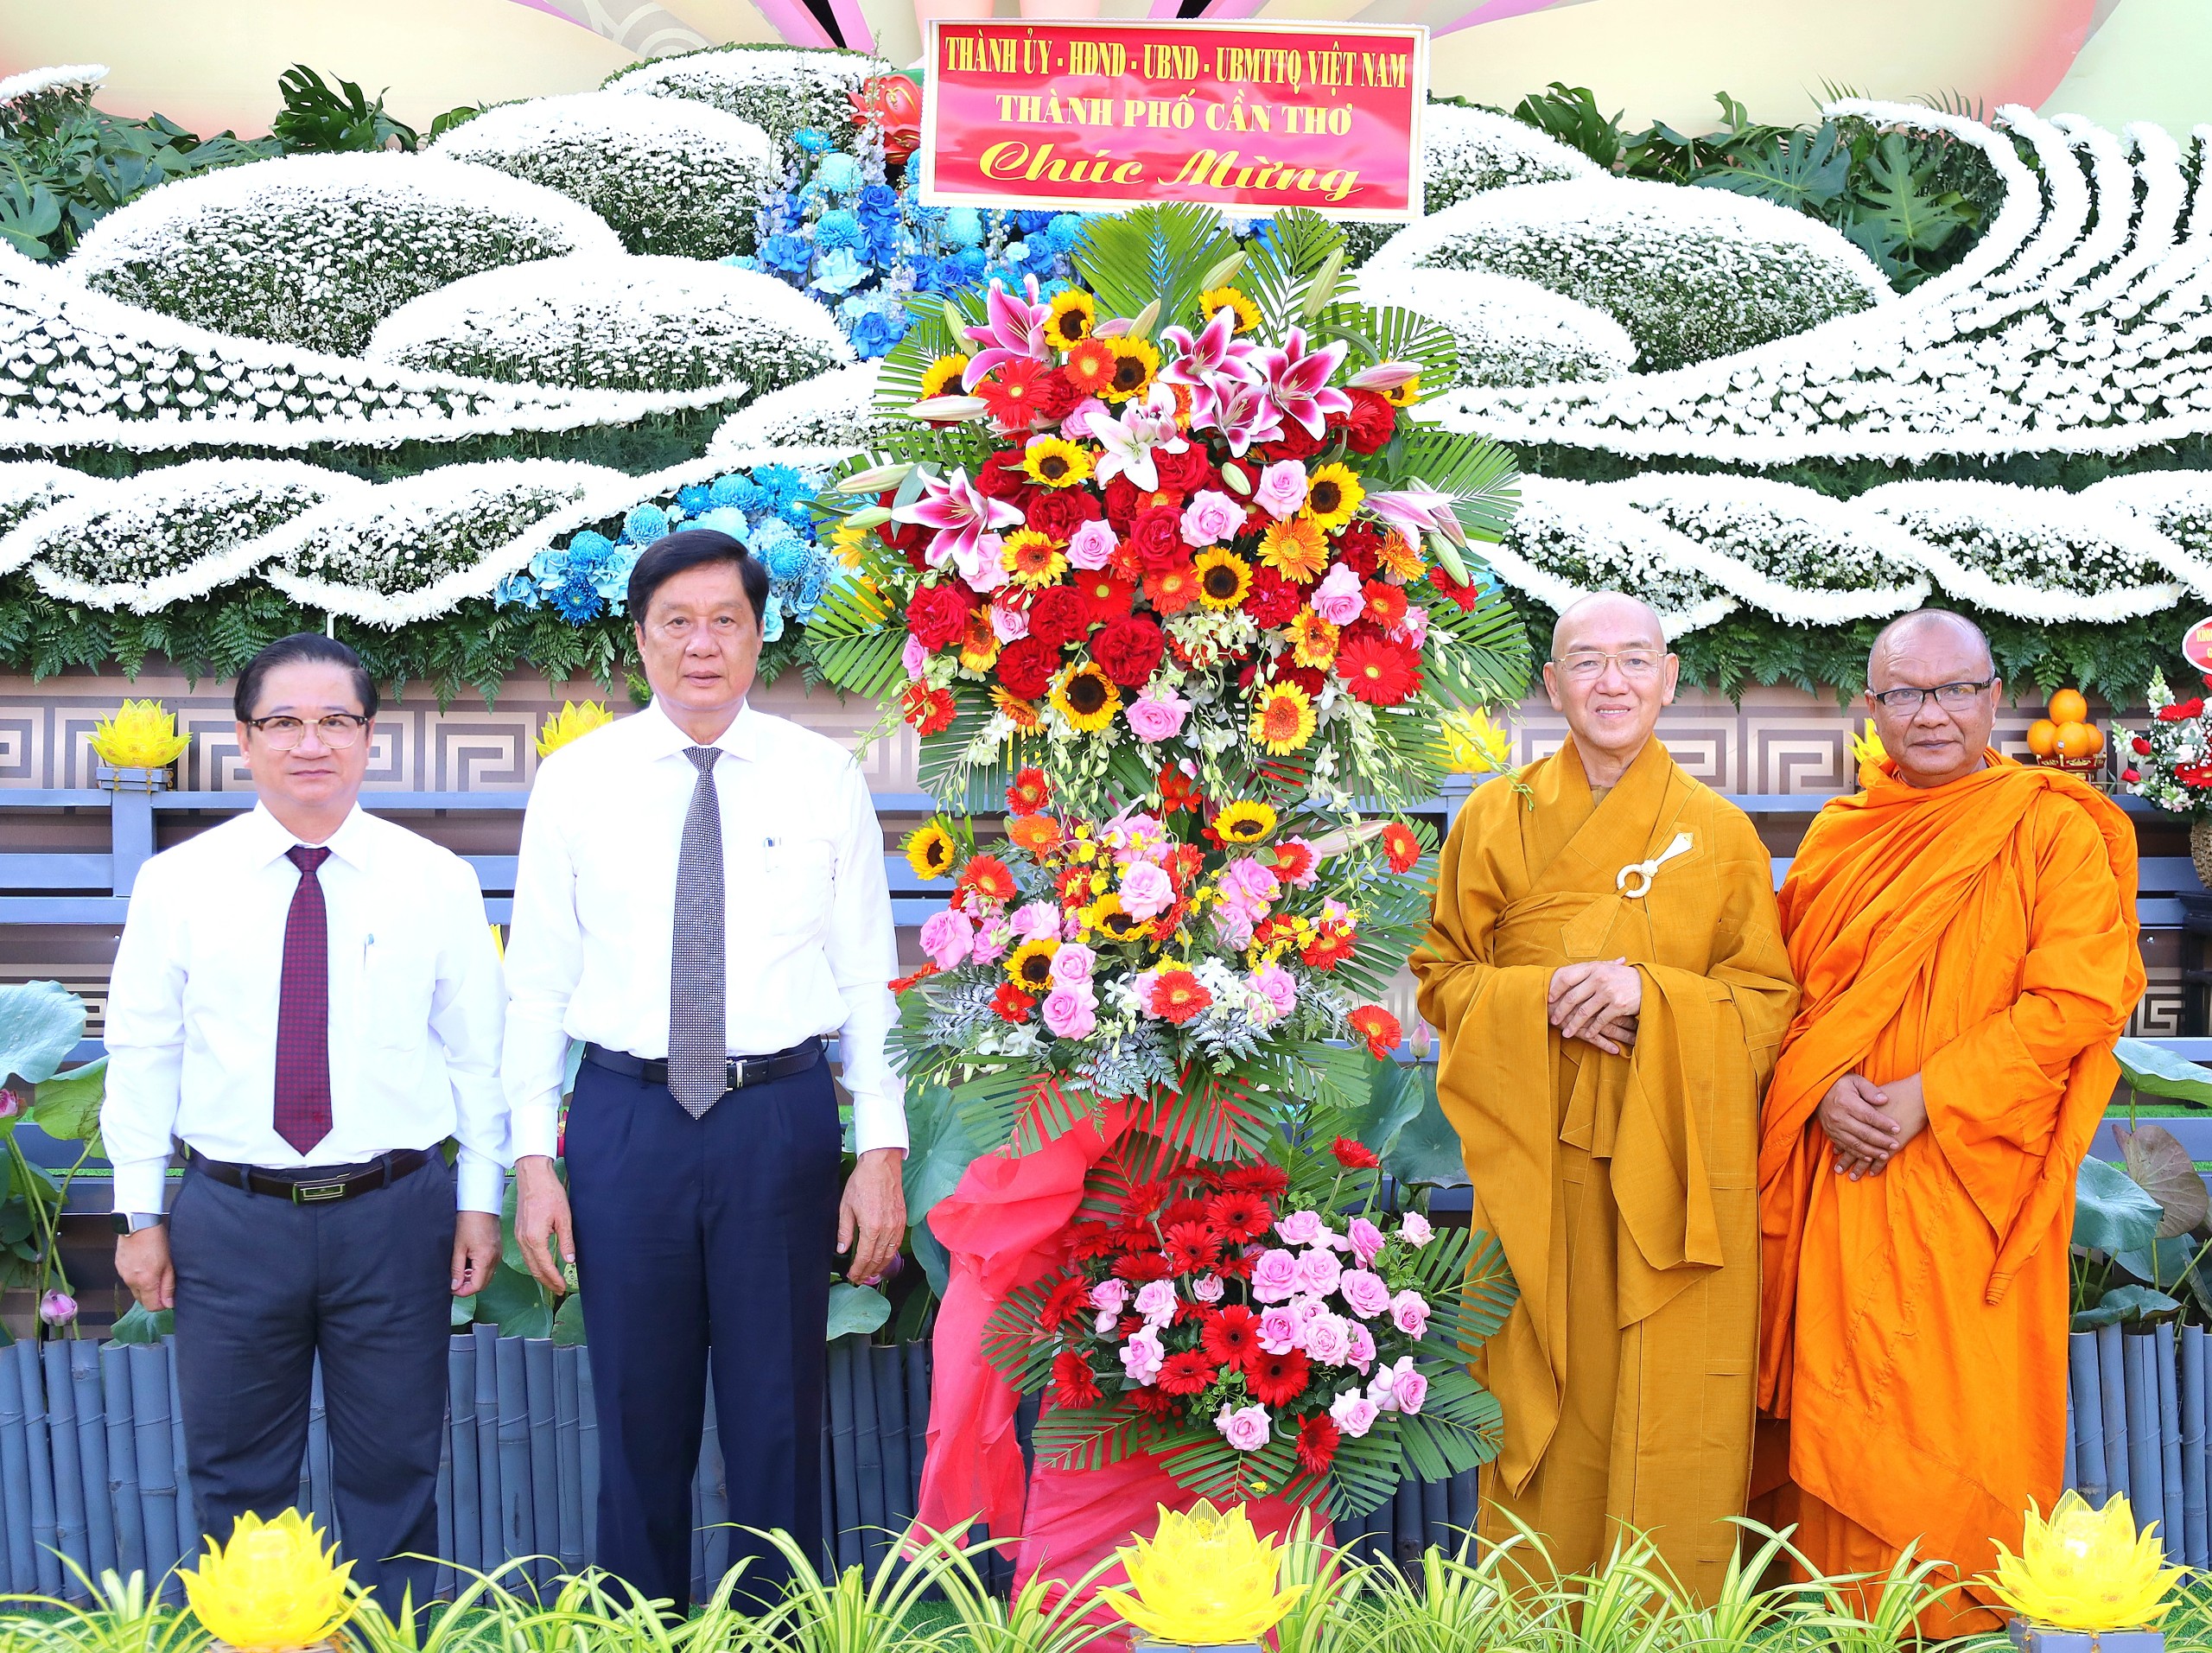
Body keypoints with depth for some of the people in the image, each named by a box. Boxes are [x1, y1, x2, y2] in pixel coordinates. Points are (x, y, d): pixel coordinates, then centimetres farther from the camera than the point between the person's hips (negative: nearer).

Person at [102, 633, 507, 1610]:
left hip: (396, 1217, 0)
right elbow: (142, 1055, 4)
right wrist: (139, 1214, 3)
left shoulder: (437, 881, 0)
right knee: (236, 1479, 13)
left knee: (394, 1473, 11)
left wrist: (479, 1200, 3)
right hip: (230, 1218, 0)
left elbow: (477, 1048, 3)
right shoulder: (177, 883, 0)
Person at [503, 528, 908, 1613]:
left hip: (782, 1117, 0)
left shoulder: (823, 778, 3)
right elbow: (537, 979, 4)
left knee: (778, 1411, 7)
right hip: (626, 1118, 1)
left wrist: (883, 1150, -4)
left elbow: (870, 974, 2)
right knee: (639, 1412, 9)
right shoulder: (575, 781, 4)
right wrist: (533, 1157, -2)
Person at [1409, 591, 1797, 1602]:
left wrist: (1652, 995, -13)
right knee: (1547, 1406, 2)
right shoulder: (1494, 819, 7)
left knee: (1668, 1410, -2)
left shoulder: (1721, 834, 5)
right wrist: (1538, 998, -11)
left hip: (1673, 1166, 0)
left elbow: (1769, 1000, 5)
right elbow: (1440, 977, 9)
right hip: (1537, 1166, 1)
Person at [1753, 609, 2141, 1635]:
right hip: (1841, 1166, 4)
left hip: (1972, 1174, -4)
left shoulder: (2055, 831, -2)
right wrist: (1823, 1089, -9)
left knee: (1960, 1407, -2)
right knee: (1842, 1396, 7)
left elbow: (2076, 1000, -10)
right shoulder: (1839, 836, 11)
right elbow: (1788, 987, 11)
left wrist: (1926, 1098, -16)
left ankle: (1961, 1615, 14)